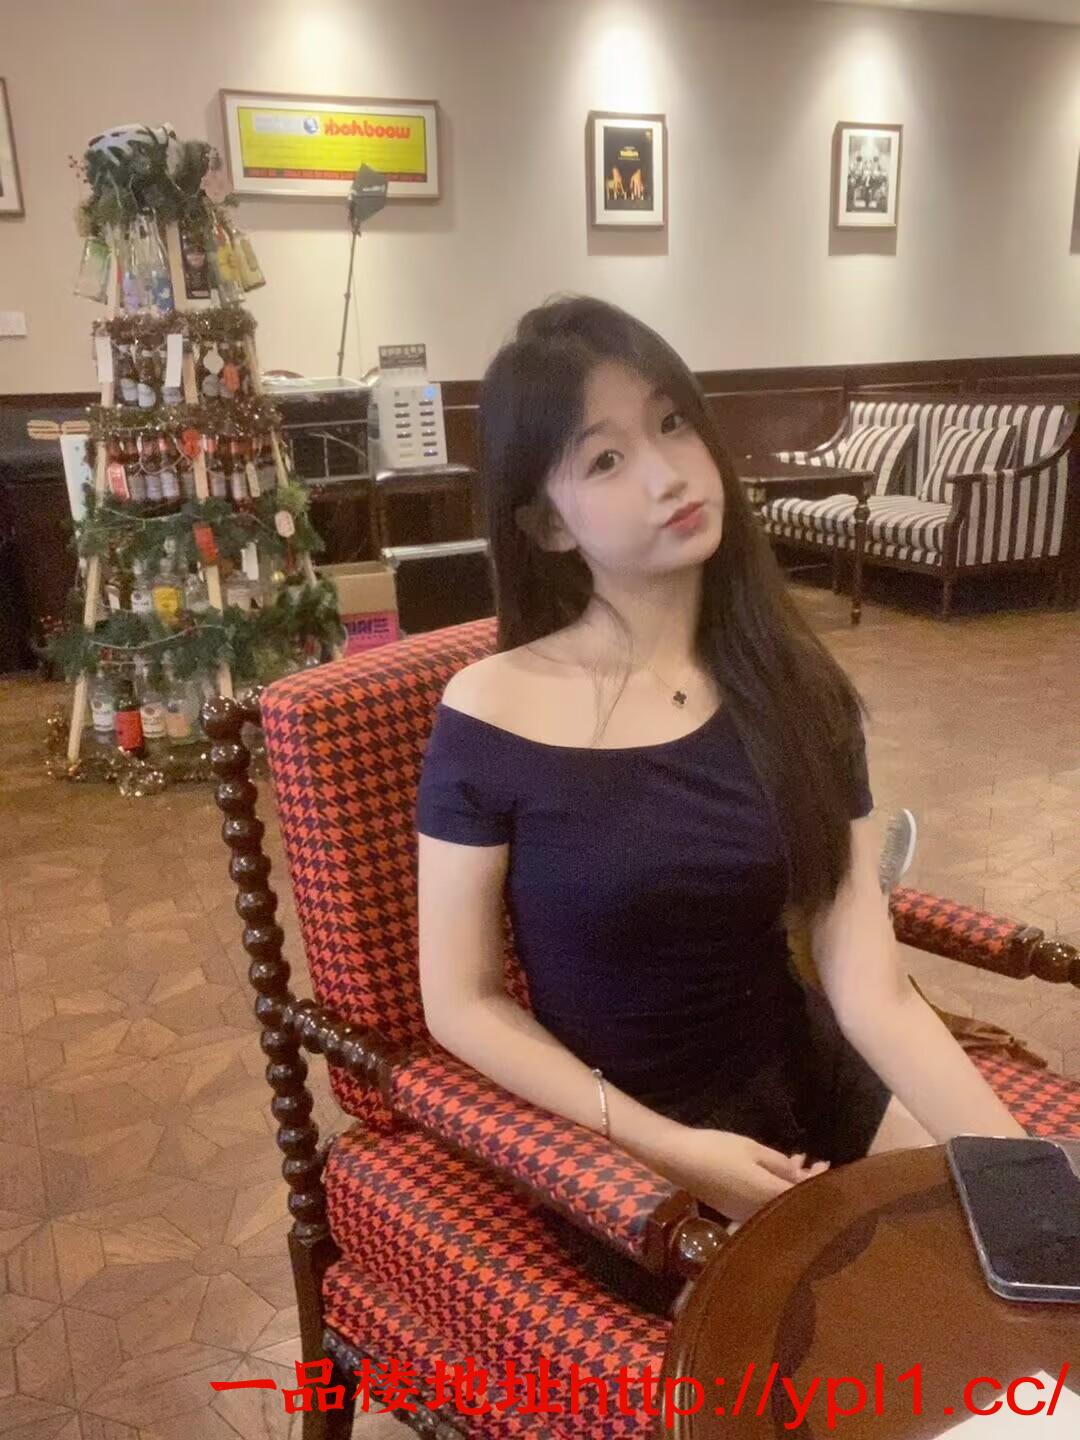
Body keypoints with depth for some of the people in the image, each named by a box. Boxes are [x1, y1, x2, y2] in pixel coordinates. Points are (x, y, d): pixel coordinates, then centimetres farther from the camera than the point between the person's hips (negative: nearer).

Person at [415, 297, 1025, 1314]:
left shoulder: (797, 693, -3)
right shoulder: (491, 717, -15)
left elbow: (872, 992, -9)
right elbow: (459, 1003, -9)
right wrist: (666, 1147, -16)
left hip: (815, 1095, 4)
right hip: (624, 1160, -4)